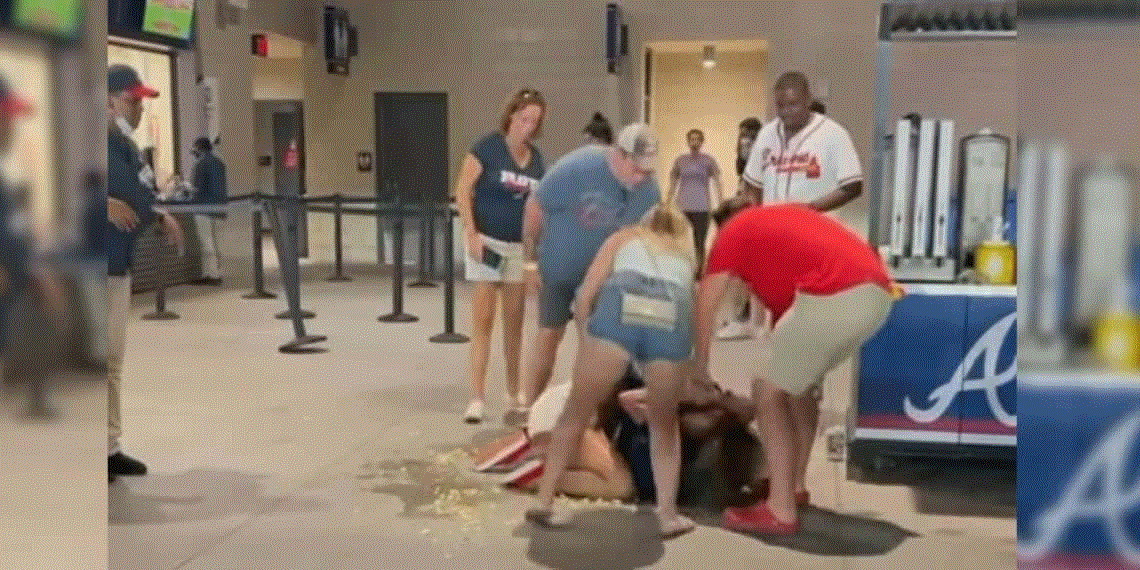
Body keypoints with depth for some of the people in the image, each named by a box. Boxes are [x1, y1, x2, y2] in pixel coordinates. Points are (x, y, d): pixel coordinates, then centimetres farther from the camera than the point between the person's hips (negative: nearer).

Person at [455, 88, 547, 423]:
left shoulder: (536, 159, 6)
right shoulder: (487, 148, -8)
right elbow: (462, 191, -10)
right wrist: (472, 234, -17)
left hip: (521, 246, 5)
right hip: (488, 241, -5)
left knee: (514, 321, 11)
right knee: (483, 320, -4)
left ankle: (513, 394, 23)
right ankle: (477, 399, 0)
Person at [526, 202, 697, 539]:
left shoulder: (624, 237, 36)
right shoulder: (686, 252, 41)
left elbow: (584, 299, 23)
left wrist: (587, 344, 35)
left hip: (621, 309, -1)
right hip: (673, 319, 1)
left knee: (575, 416, 17)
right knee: (664, 426, 25)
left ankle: (544, 503, 21)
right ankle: (668, 513, 17)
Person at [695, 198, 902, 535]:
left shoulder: (733, 232, 16)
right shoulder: (786, 216, 35)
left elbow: (705, 306, 13)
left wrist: (699, 369, 24)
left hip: (834, 298, -8)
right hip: (878, 293, 8)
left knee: (767, 392, 8)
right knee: (800, 382, 27)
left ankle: (781, 510, 8)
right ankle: (794, 485, 36)